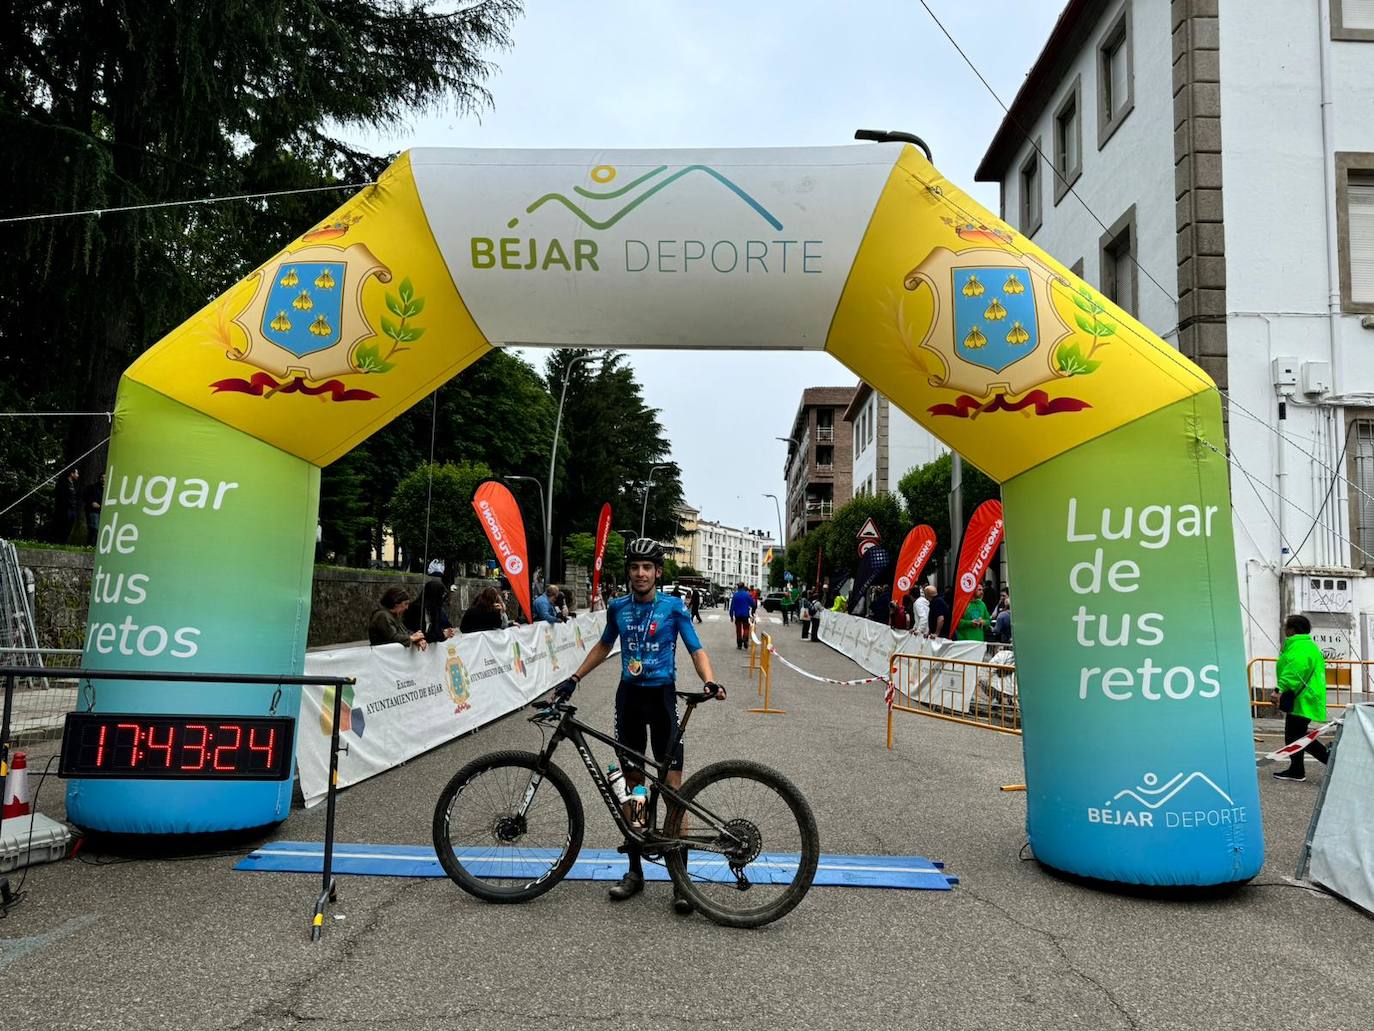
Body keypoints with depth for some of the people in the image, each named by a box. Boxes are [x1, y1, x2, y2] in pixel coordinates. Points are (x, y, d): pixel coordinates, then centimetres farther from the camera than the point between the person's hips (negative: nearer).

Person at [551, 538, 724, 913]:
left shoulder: (674, 607, -5)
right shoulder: (618, 608, 5)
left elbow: (696, 649, -5)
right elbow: (604, 646, 20)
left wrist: (710, 681, -25)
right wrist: (573, 679, 14)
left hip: (662, 697, -3)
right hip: (629, 697, 4)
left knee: (672, 786, -7)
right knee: (634, 785, 9)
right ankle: (635, 871, 19)